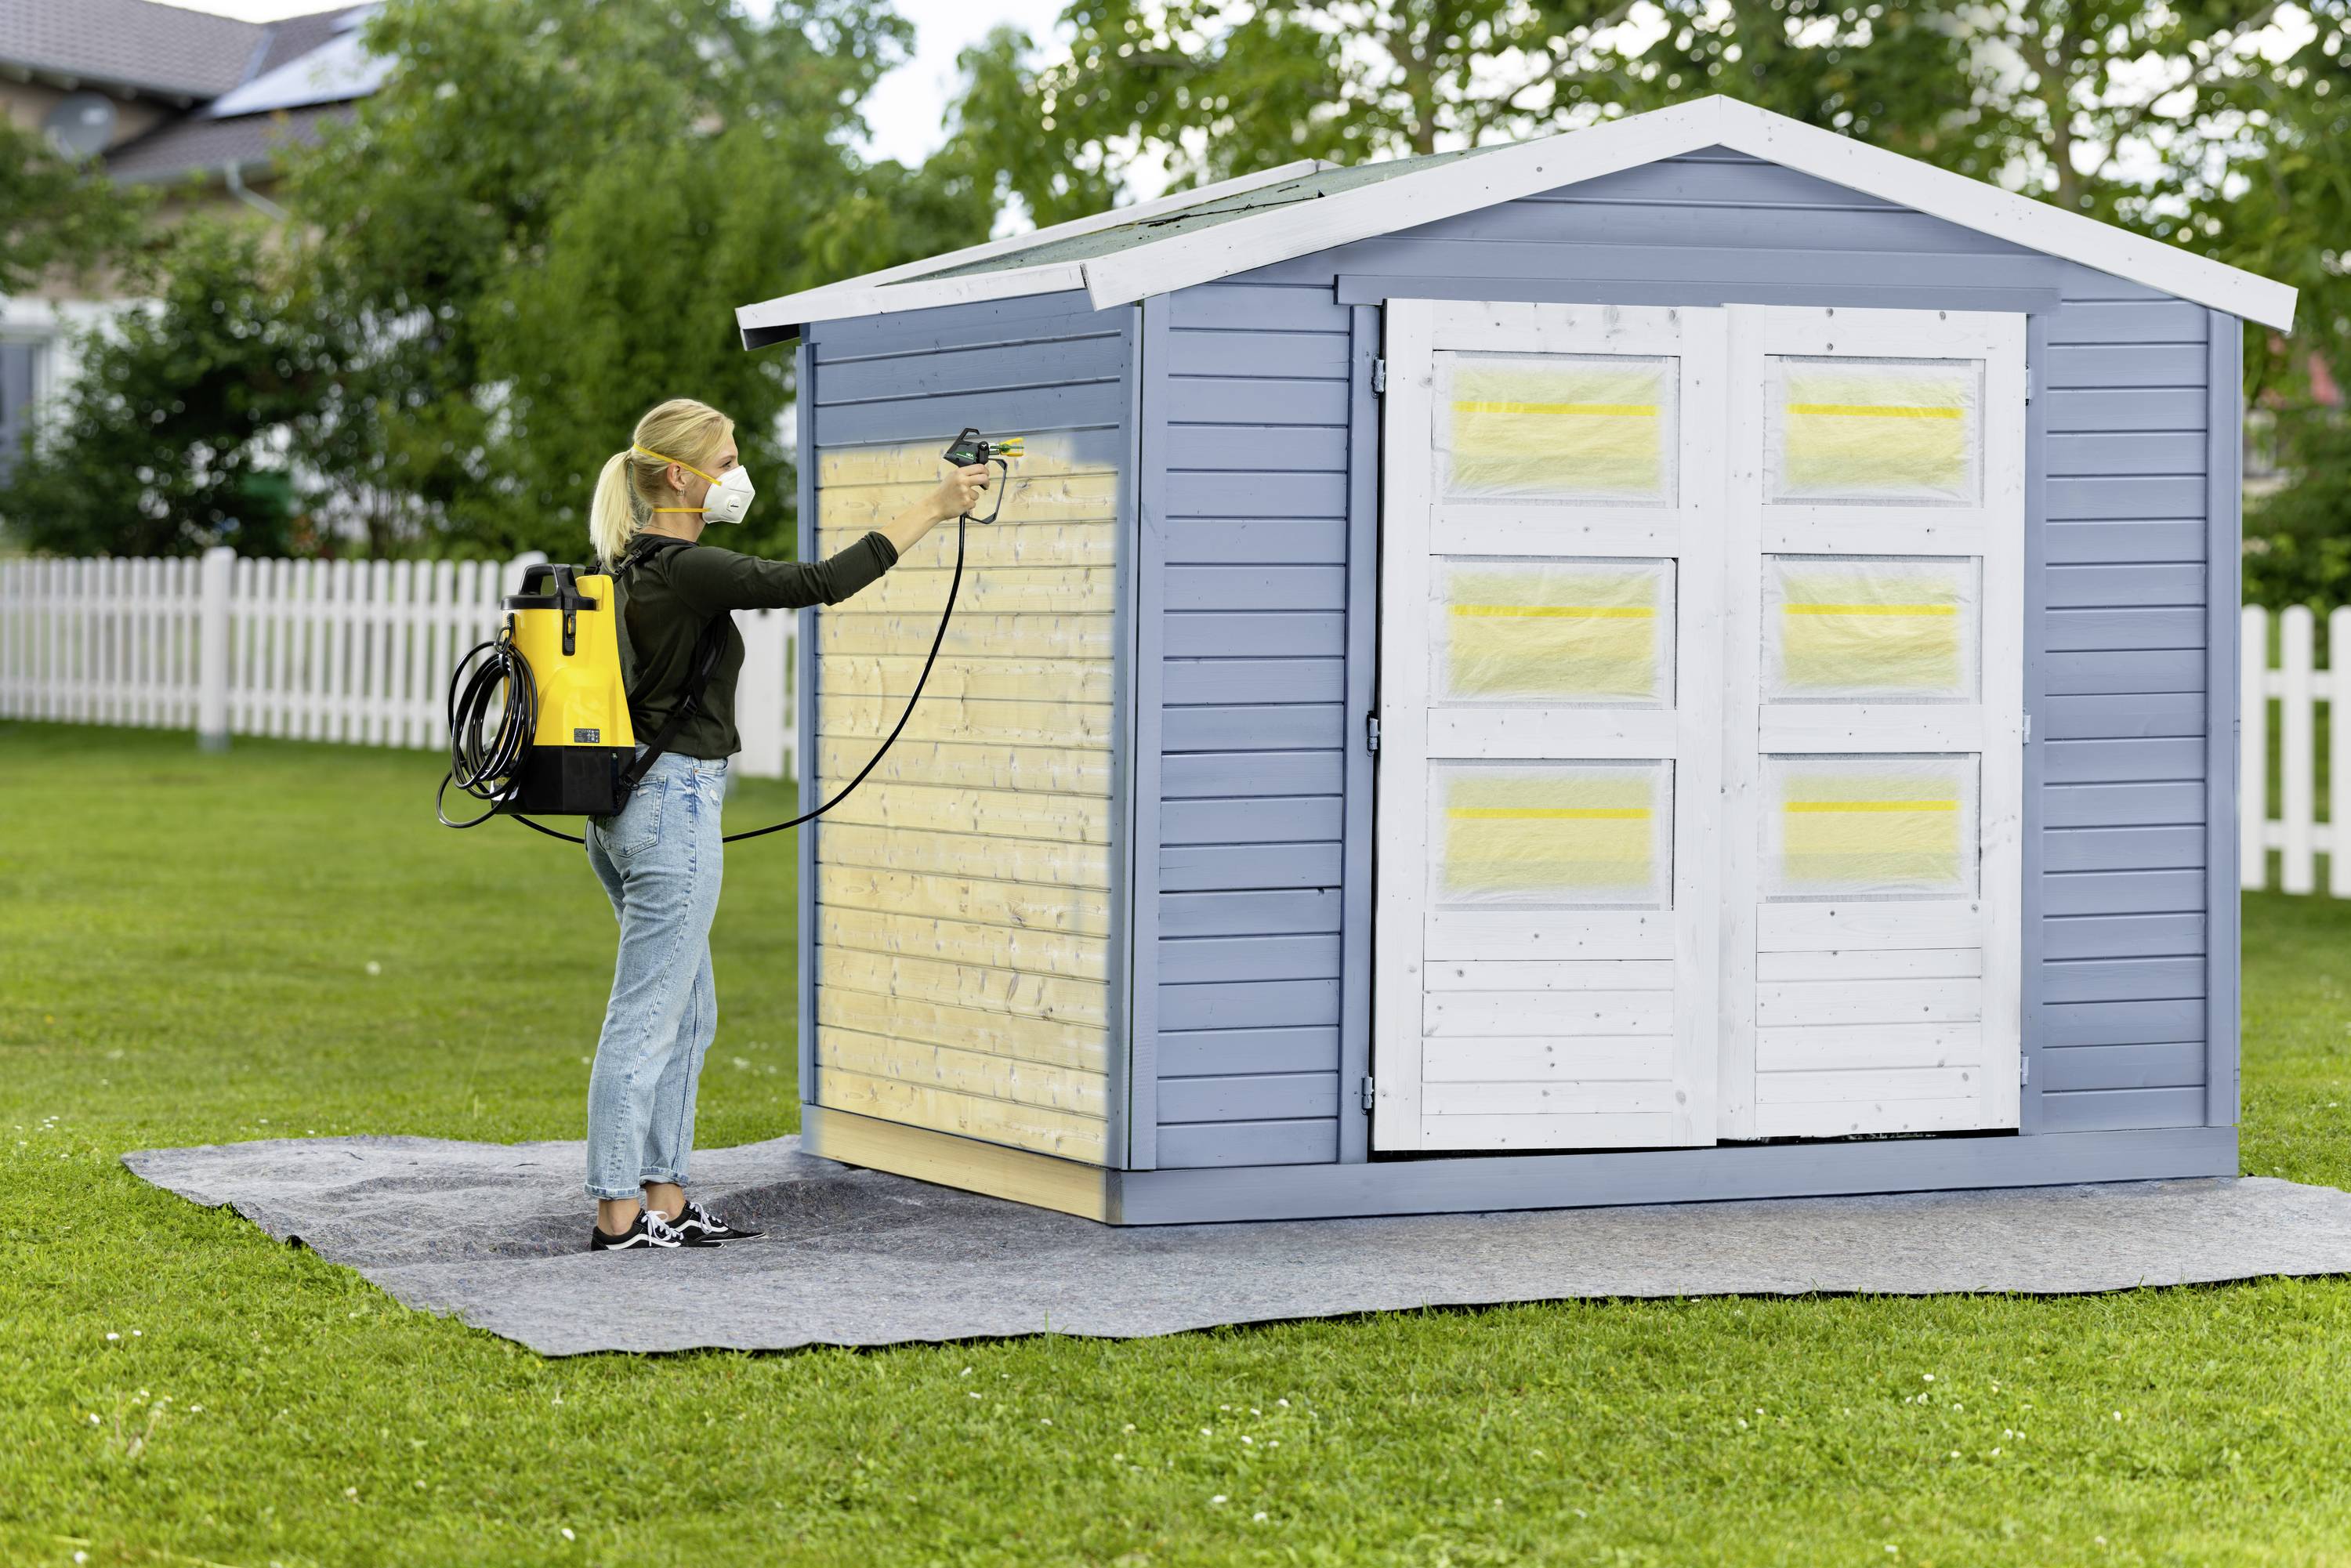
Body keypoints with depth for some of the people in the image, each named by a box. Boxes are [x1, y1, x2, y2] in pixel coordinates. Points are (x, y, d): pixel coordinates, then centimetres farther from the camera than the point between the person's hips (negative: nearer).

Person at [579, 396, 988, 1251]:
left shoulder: (628, 565, 12)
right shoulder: (684, 570, -17)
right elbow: (819, 582, -23)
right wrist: (932, 509, -19)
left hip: (623, 805, 10)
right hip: (674, 803, -10)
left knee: (688, 1012, 15)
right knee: (645, 1018, -6)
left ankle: (664, 1200, 18)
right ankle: (618, 1214, -2)